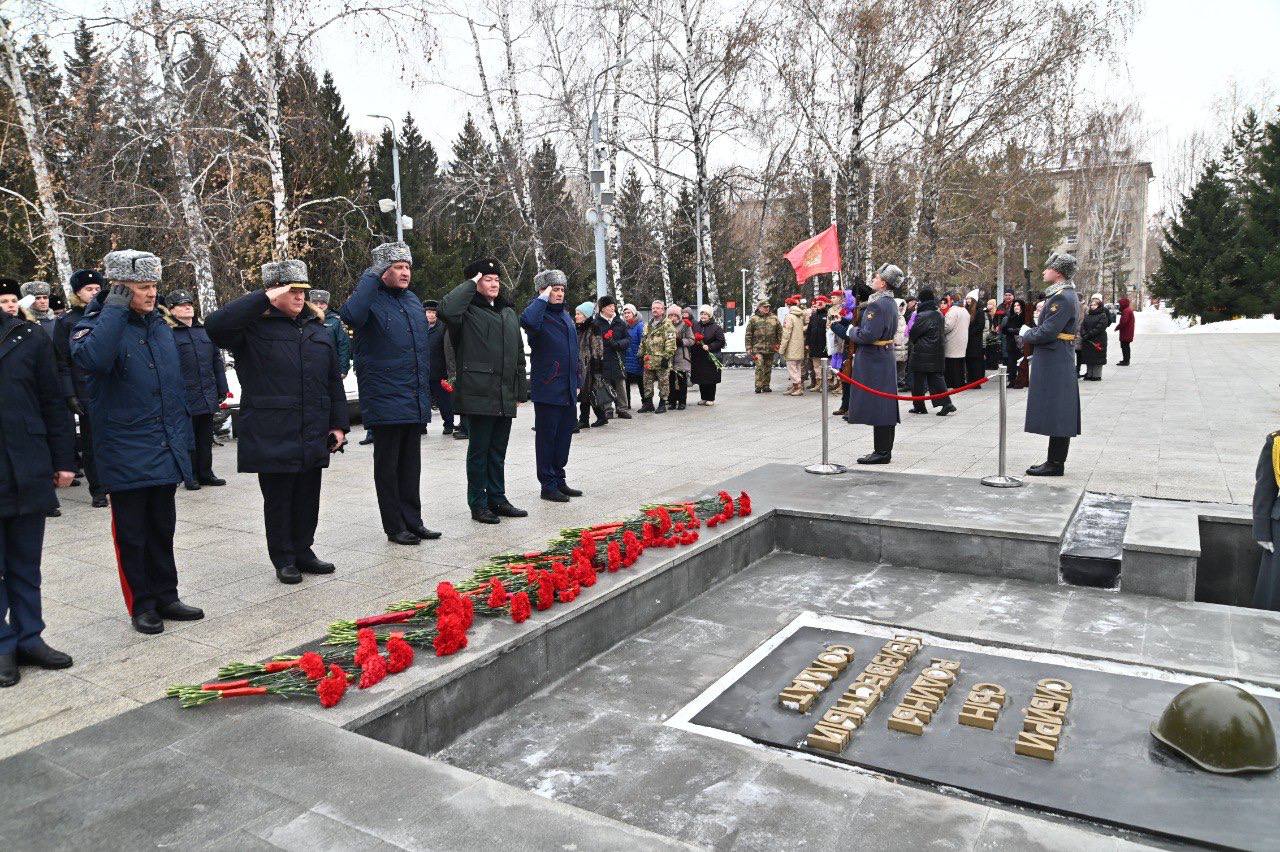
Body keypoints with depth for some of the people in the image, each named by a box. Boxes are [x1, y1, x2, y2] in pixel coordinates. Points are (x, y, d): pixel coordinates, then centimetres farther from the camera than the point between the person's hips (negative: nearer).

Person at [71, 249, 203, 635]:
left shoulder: (160, 325, 11)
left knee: (162, 529, 15)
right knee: (132, 534, 5)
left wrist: (184, 437, 15)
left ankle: (165, 597, 26)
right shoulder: (96, 325, -8)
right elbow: (92, 359, -34)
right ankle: (141, 605, 17)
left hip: (166, 453, 6)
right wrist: (115, 307, -25)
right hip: (125, 454, -6)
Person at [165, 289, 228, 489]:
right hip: (184, 397, -5)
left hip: (208, 397, 5)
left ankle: (205, 473, 23)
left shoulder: (205, 330, 13)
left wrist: (222, 388, 13)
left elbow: (217, 360, 16)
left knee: (206, 437, 13)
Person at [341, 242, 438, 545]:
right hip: (386, 402, -7)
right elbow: (350, 315, -34)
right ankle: (395, 527, 13)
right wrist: (372, 277, -24)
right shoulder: (371, 298, -8)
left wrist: (427, 389, 22)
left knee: (411, 464, 14)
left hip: (415, 402, 7)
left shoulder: (412, 300, 14)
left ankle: (413, 521, 23)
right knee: (388, 466, 4)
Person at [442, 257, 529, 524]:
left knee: (498, 451, 14)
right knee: (479, 450, 1)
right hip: (478, 395, -6)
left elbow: (519, 354, 21)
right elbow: (447, 309, -29)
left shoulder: (509, 313, 18)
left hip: (505, 397, 7)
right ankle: (478, 504, 10)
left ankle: (497, 499, 24)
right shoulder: (468, 311, -3)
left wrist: (521, 390, 18)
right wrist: (470, 284, -14)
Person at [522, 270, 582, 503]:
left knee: (564, 436, 13)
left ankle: (559, 481, 25)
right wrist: (543, 299, -21)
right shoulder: (540, 315, -8)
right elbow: (527, 320, -35)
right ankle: (548, 485, 9)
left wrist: (577, 381, 19)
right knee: (547, 437, 1)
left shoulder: (565, 315, 16)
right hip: (547, 389, -8)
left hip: (568, 390, 8)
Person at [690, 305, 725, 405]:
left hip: (710, 358, -4)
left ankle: (711, 399, 9)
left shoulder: (716, 327, -3)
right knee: (700, 379, 7)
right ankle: (703, 398, 18)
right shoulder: (695, 325, 10)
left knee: (711, 379, -1)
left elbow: (721, 342, -6)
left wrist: (709, 347, -15)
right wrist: (695, 341, -3)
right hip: (698, 357, 4)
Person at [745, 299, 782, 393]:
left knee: (768, 368, 9)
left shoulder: (774, 319, 10)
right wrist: (749, 348, -3)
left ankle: (766, 386, 18)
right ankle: (758, 386, -10)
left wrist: (778, 344, 9)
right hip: (758, 348, -3)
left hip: (770, 349, 4)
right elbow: (748, 335, 2)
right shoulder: (753, 319, 2)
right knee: (759, 366, -14)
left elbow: (779, 332, 17)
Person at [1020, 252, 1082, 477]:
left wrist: (1026, 332, -6)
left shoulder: (1062, 298, -17)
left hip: (1054, 364, -11)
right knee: (1059, 415, 13)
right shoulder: (1065, 294, 16)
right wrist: (1040, 318, 7)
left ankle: (1055, 464, 2)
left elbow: (1046, 333, -22)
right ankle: (1055, 462, 21)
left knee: (1055, 413, -4)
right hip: (1058, 362, 11)